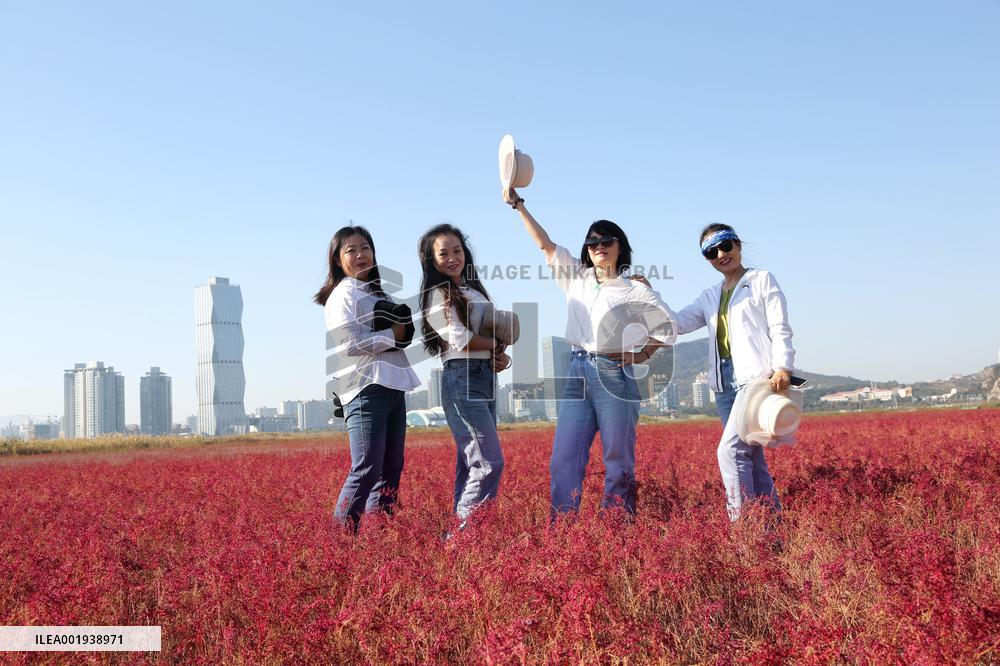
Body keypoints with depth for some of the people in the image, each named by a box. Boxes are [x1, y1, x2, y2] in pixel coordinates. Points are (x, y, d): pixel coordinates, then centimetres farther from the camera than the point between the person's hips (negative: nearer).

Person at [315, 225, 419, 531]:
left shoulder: (380, 295, 23)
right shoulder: (343, 294, -3)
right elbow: (351, 342, -15)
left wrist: (403, 331, 6)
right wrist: (392, 335, -8)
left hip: (393, 387, 9)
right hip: (366, 388, -9)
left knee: (392, 469, 7)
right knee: (367, 470, -14)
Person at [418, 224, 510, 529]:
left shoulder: (475, 291, 20)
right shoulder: (438, 295, -5)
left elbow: (492, 335, 22)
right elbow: (460, 339, -15)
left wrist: (501, 358, 1)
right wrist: (499, 343, 0)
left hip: (486, 378, 8)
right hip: (461, 380, -8)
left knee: (470, 464, 8)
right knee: (489, 463, -14)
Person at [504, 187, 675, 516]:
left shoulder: (635, 290, 2)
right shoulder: (577, 278, 13)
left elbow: (667, 326, 6)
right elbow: (545, 245, 11)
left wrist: (643, 354, -1)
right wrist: (518, 205, 8)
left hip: (614, 376, -4)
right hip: (577, 374, 4)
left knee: (618, 460, 1)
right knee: (564, 459, -2)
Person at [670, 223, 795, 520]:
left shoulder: (763, 280, 7)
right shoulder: (710, 296, 22)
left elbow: (779, 328, -2)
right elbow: (678, 324, 13)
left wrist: (783, 367, -17)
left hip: (756, 376, -6)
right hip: (725, 382, 6)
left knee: (730, 449, -19)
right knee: (750, 456, 6)